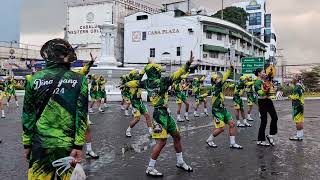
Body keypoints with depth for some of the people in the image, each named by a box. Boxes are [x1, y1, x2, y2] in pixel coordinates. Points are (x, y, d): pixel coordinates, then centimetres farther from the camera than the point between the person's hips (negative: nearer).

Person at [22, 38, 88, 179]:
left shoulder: (34, 79, -2)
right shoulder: (79, 80, -5)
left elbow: (28, 115, 2)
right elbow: (81, 116, -8)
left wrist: (27, 144, 11)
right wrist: (79, 145, -5)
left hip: (41, 144, 1)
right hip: (68, 145, 0)